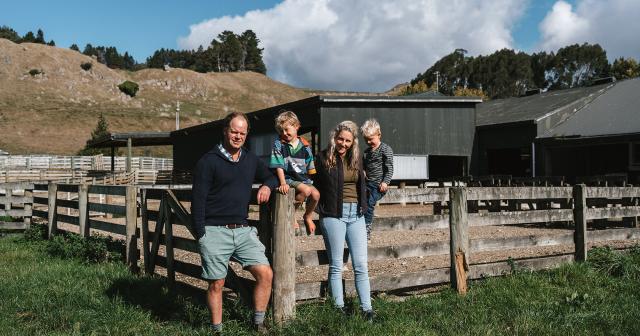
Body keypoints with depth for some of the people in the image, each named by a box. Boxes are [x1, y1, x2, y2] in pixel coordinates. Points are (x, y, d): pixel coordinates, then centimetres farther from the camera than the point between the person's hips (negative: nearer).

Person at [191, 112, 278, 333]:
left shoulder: (251, 161, 12)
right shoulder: (208, 161, -4)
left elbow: (271, 177, 28)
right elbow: (198, 200, -6)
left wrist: (267, 185, 2)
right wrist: (201, 234, -11)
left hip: (243, 230, 5)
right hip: (215, 231, -4)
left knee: (265, 274, -5)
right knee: (217, 284, 2)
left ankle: (258, 323, 10)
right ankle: (217, 329, 17)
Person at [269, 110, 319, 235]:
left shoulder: (304, 145, 7)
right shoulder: (278, 144, -2)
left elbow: (310, 167, 13)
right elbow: (279, 166, -9)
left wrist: (312, 181, 5)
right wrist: (283, 183, -20)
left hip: (304, 178, 4)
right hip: (288, 179, -4)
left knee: (316, 194, -21)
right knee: (306, 190, -30)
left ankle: (308, 216, 9)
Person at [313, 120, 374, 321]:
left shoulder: (356, 158, 10)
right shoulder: (323, 158, -3)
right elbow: (317, 186, 1)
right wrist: (320, 210, -4)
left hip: (356, 214, 4)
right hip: (333, 215, -4)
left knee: (361, 265, 3)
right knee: (336, 265, 3)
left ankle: (366, 308, 8)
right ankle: (339, 308, 11)